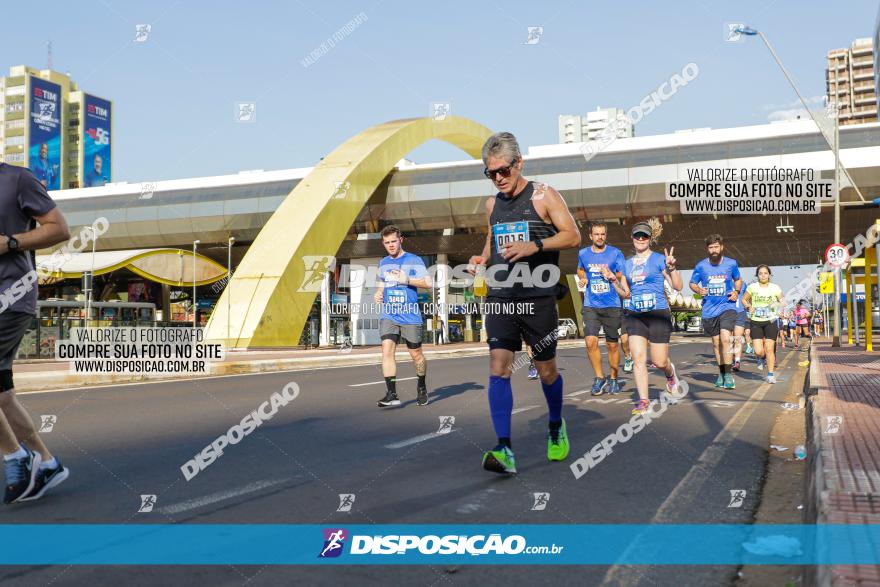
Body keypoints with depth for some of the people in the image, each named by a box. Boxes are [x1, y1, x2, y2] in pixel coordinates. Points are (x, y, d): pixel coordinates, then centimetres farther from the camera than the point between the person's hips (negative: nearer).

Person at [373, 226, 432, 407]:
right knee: (387, 350, -16)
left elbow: (428, 282, -9)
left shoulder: (414, 260, -2)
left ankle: (422, 388, 31)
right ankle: (392, 394, -16)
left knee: (416, 354, 7)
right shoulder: (383, 263, 14)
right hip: (388, 315, 3)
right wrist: (378, 293, 8)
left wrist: (407, 280, -20)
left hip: (410, 316, -3)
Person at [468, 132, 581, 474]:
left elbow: (573, 236, -7)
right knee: (498, 369, -11)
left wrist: (534, 246, -22)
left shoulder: (544, 195, -2)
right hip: (500, 297, 4)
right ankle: (504, 450, -11)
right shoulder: (492, 204, 14)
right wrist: (483, 259, 6)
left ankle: (556, 428, 37)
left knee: (546, 371, 9)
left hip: (538, 298, -3)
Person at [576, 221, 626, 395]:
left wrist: (611, 275, -19)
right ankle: (599, 378, 4)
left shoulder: (615, 253, 0)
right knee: (591, 342, -14)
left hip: (612, 305, -1)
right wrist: (582, 278, 5)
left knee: (612, 345, 5)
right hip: (590, 305, 1)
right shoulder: (583, 253, 7)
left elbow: (623, 276, 1)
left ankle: (613, 379, 24)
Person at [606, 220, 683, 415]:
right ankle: (644, 402, -6)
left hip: (658, 314, -3)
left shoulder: (659, 259, 0)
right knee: (638, 358, -9)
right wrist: (613, 280, 3)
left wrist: (671, 267, -19)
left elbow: (677, 286, -4)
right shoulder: (627, 264, 13)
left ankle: (670, 373, 38)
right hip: (635, 316, 3)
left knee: (659, 362, 2)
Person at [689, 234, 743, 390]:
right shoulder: (701, 266, -2)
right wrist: (698, 290, -12)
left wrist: (736, 292, 0)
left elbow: (738, 280, 18)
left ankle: (729, 375, -12)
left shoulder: (731, 264, 0)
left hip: (727, 307, -2)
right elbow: (692, 283, 10)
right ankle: (721, 373, 26)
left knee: (725, 338, -18)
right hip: (709, 310, 2)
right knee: (716, 343, 10)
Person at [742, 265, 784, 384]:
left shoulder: (775, 288, 0)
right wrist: (749, 306, -6)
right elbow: (744, 299, 14)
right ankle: (762, 358, 29)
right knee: (759, 351, -8)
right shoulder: (752, 287, 1)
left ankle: (770, 374, 6)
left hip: (770, 321, 0)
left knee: (769, 349, -7)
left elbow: (783, 302, 9)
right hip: (756, 321, 0)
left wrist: (778, 304, -13)